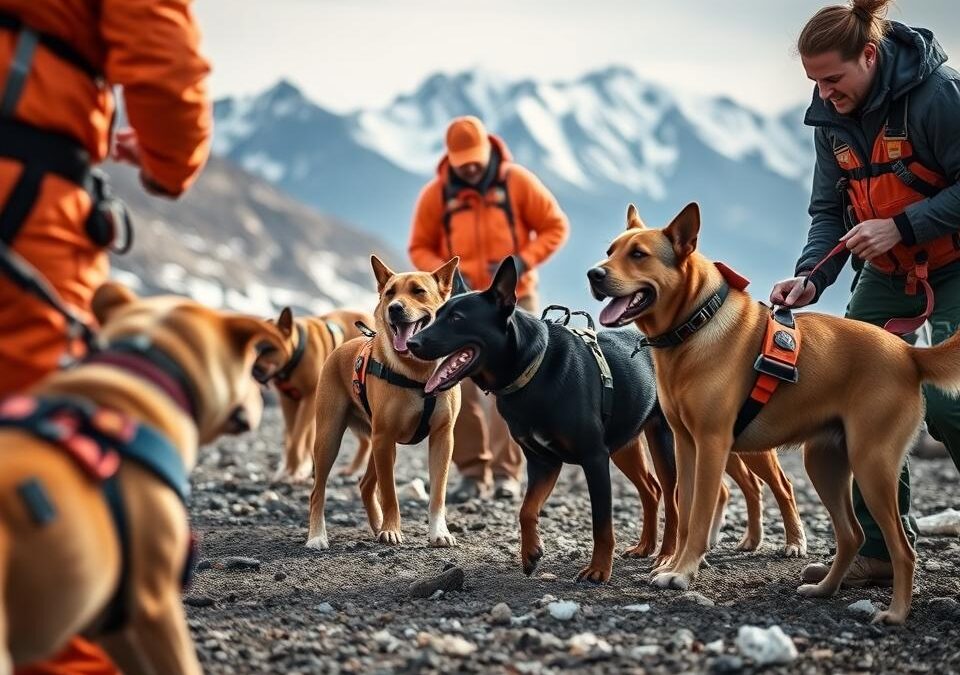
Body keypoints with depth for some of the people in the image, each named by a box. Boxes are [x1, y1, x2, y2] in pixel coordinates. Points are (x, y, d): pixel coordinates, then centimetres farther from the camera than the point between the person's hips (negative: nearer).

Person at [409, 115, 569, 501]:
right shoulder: (436, 194, -1)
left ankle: (506, 473, -5)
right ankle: (472, 473, 4)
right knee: (460, 389, -5)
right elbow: (420, 248, 6)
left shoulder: (517, 182, -5)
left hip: (514, 300, -1)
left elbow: (555, 227, -1)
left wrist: (523, 261, -16)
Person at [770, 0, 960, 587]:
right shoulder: (832, 119, -1)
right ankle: (879, 549, 4)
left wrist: (902, 226, -29)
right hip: (888, 273, 7)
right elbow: (830, 210, 1)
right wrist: (811, 277, -15)